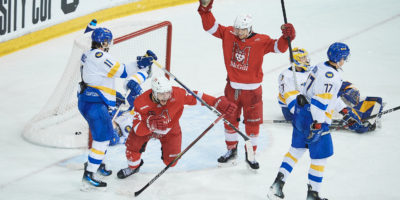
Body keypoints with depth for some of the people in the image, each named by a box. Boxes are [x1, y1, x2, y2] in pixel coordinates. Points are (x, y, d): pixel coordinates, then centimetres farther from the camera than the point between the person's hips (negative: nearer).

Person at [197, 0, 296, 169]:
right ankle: (231, 151, 32)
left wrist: (286, 37, -41)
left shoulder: (260, 41, -14)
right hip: (232, 87, 3)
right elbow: (211, 27, -4)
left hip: (252, 90, -3)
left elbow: (278, 47, -22)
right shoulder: (228, 34, -5)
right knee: (230, 120, 14)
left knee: (252, 123, 4)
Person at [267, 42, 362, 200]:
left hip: (301, 112, 10)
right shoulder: (332, 76, -19)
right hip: (313, 118, -10)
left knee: (296, 150, 18)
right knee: (320, 156, 4)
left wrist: (345, 111, 26)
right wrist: (317, 124, -26)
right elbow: (321, 100, -26)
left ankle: (277, 185, 17)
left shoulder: (320, 68, 12)